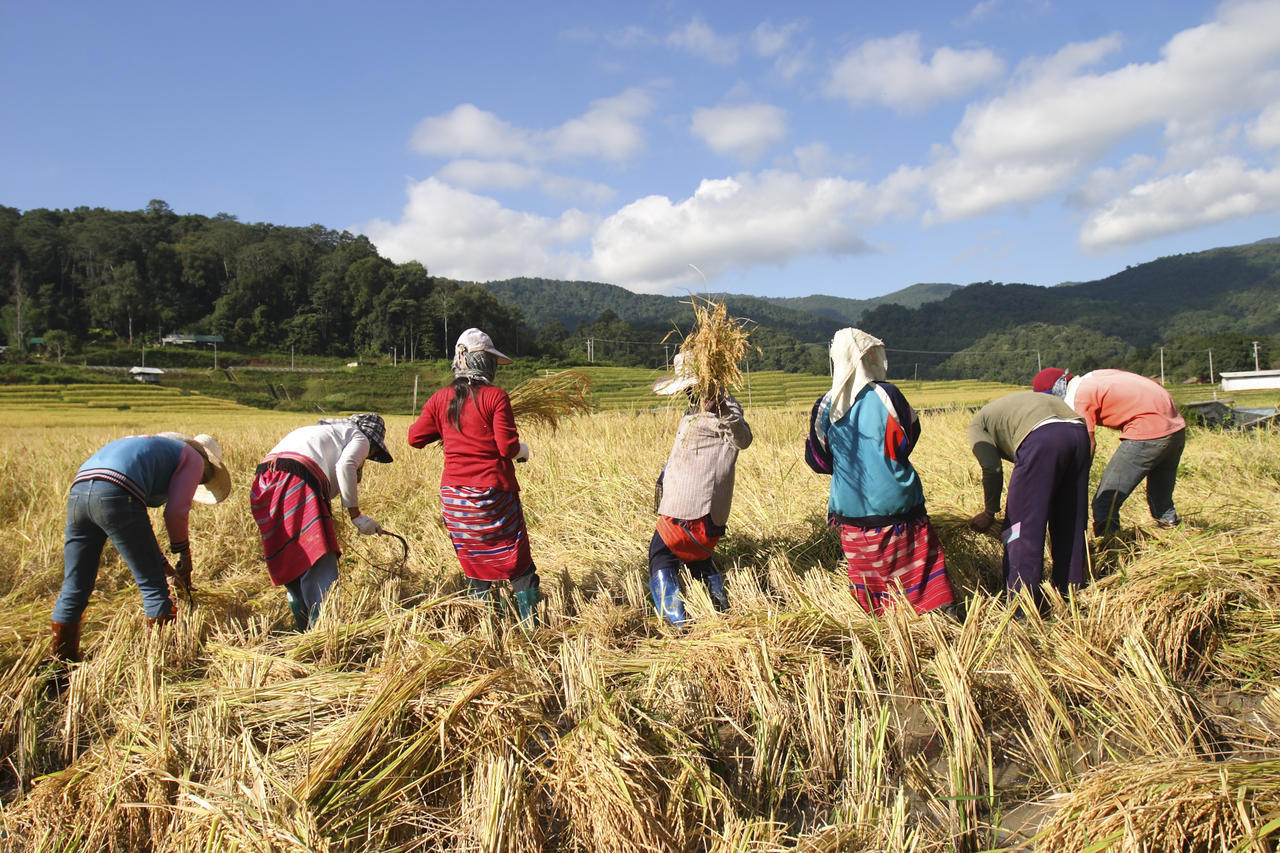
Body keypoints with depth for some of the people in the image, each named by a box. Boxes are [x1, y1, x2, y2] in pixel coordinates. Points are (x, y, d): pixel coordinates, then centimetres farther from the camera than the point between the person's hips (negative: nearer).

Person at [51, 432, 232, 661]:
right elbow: (175, 512, 5)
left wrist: (161, 563, 37)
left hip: (78, 493, 8)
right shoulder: (193, 458, 18)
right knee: (154, 587, 4)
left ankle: (62, 663, 26)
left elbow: (135, 526, 38)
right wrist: (184, 553, 20)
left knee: (74, 588, 17)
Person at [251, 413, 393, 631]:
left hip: (264, 485, 9)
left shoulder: (324, 431, 38)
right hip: (298, 479, -8)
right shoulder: (360, 438, 15)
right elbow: (345, 466, -7)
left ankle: (304, 630, 20)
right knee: (319, 561, -12)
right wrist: (355, 515, -5)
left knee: (290, 563, 14)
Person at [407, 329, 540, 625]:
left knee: (475, 566, 15)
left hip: (454, 496, 4)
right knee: (517, 559, 8)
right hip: (494, 492, -4)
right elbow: (507, 447, -14)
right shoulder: (496, 397, -10)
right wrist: (523, 450, 7)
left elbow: (415, 437, 8)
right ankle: (530, 622, 9)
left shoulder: (440, 399, 3)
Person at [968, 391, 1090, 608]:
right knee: (1070, 523, 18)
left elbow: (993, 469, 5)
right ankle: (1069, 593, 31)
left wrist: (990, 512, 17)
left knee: (1022, 525, 2)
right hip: (1079, 432, 7)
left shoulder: (977, 424, 21)